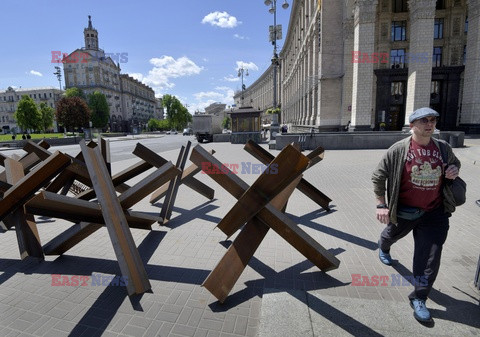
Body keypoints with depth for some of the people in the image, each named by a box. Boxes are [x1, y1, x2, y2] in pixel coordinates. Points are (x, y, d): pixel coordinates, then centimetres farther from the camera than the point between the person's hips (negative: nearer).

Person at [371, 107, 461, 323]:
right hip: (403, 211, -2)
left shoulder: (443, 148, -1)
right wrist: (381, 204, -12)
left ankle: (419, 299, 17)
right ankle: (383, 248, 62)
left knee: (430, 257, 0)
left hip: (434, 213, 3)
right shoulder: (399, 149, -14)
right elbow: (378, 176, -9)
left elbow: (455, 162, 21)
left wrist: (454, 169, -5)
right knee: (392, 234, 25)